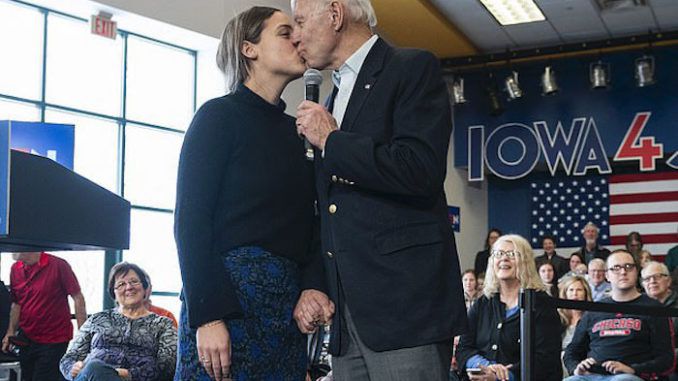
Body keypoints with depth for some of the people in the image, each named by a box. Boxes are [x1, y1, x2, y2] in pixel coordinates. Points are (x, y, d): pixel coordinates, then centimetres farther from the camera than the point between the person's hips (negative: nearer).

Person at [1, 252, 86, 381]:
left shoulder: (58, 265, -13)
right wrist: (10, 332, 4)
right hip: (26, 340, 6)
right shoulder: (15, 269, 5)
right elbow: (16, 303, 15)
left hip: (54, 341, -6)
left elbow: (78, 298, -11)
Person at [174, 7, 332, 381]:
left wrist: (312, 286, -6)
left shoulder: (294, 130, 16)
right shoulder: (219, 115, -1)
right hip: (228, 292, -6)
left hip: (289, 304, 6)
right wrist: (208, 317, -18)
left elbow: (305, 224, 13)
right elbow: (190, 220, -9)